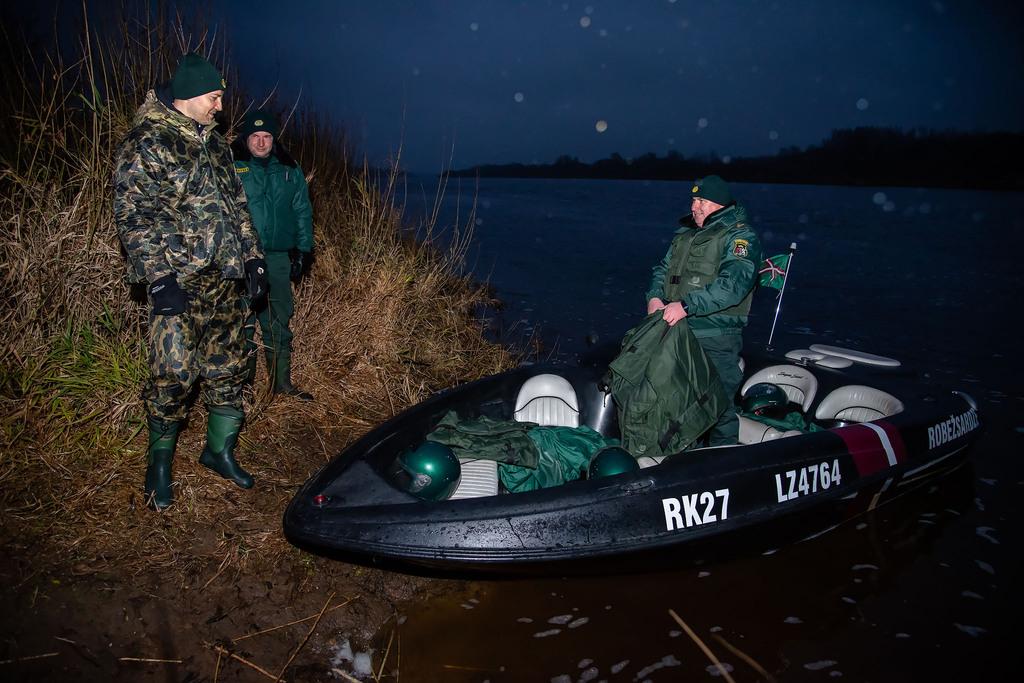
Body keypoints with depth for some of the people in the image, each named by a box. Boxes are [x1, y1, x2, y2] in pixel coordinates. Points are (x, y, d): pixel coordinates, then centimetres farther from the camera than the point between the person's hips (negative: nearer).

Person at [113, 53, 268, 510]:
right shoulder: (146, 144, -6)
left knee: (228, 369, 10)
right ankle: (159, 460, 12)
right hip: (179, 280, -7)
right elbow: (132, 215, -12)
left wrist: (252, 257, 16)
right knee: (175, 374, -8)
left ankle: (220, 449, 26)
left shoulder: (214, 143, 17)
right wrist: (160, 276, -19)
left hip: (226, 279, 7)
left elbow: (237, 205, 23)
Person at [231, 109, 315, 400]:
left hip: (279, 257, 4)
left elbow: (303, 212, 16)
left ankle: (282, 382, 21)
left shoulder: (290, 171, 11)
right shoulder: (231, 168, -1)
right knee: (244, 321, -2)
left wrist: (303, 251, 10)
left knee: (280, 320, 10)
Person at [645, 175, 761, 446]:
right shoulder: (686, 234, 17)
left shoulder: (740, 236, -8)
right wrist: (654, 296, -3)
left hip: (715, 341, -7)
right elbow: (663, 269, 19)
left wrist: (686, 306, -28)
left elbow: (733, 284, -22)